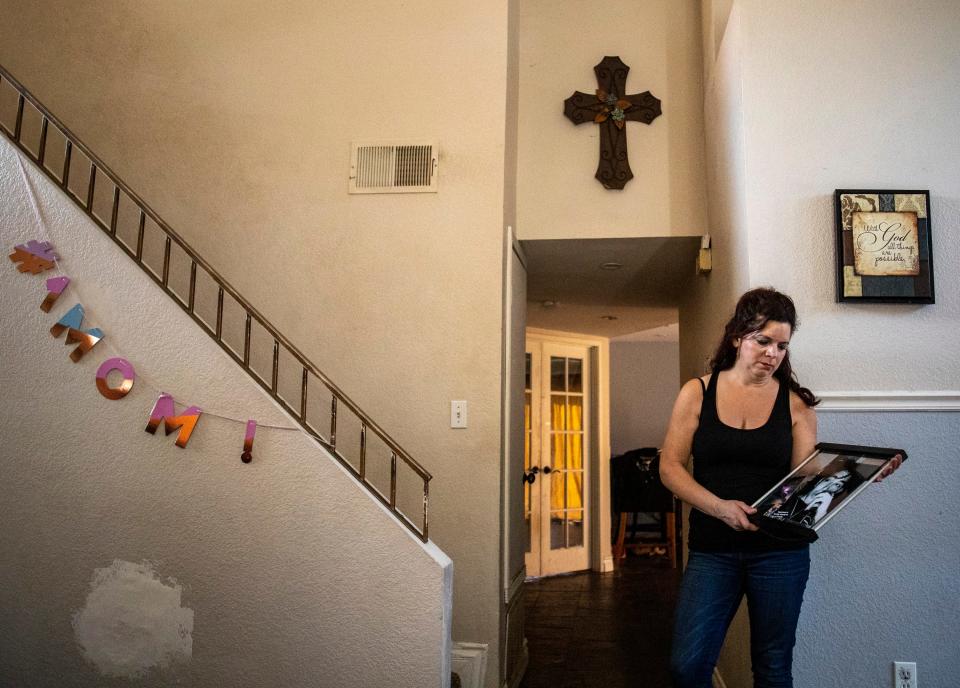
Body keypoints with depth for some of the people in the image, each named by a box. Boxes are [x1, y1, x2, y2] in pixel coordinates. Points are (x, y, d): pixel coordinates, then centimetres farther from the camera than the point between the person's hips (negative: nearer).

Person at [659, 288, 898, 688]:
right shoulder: (697, 393, 1)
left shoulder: (796, 403, 2)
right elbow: (670, 467, -3)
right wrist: (720, 507, -17)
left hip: (780, 551, 1)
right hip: (713, 550, 0)